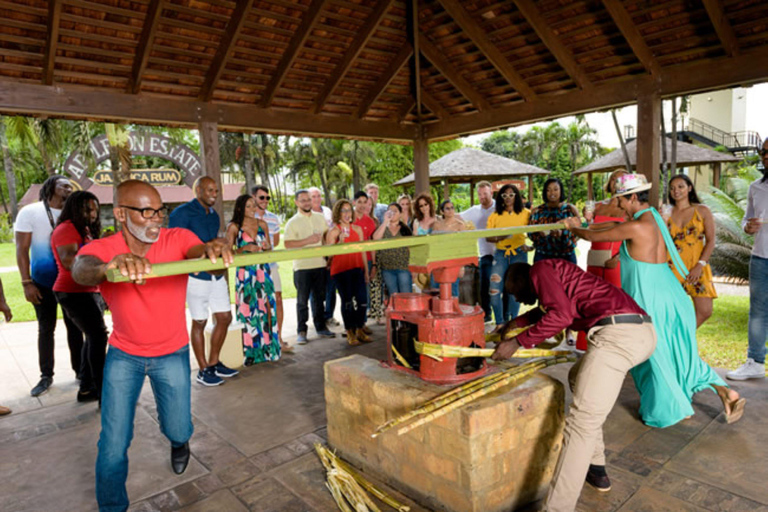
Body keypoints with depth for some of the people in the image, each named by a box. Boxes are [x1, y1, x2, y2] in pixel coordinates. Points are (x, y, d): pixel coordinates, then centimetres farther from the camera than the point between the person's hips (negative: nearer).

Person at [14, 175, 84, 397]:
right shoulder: (30, 212, -5)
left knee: (74, 326, 7)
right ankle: (46, 375, 18)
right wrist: (26, 283, -13)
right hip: (43, 283, -2)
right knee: (46, 329, 7)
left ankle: (80, 370, 18)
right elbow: (22, 250, -7)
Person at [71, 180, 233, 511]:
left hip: (172, 353, 0)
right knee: (113, 445, -1)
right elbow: (80, 271, -40)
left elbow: (198, 252, -39)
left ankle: (179, 440, 46)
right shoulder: (101, 249, -17)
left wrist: (213, 249, -65)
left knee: (178, 431, 6)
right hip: (124, 355, 0)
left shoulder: (178, 239, -17)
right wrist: (110, 266, -65)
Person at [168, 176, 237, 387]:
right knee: (199, 323, 2)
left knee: (225, 318, 9)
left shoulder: (213, 215, 14)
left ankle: (214, 363, 25)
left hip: (216, 276, 7)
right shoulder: (182, 213, -9)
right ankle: (203, 370, 16)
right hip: (196, 276, -7)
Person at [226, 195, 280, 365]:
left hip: (263, 271, 3)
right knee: (247, 311, -1)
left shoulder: (262, 224, 9)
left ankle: (267, 347, 13)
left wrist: (267, 247, -6)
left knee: (266, 307, 2)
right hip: (245, 273, -3)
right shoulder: (234, 227, -1)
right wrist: (245, 248, -17)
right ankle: (250, 351, 9)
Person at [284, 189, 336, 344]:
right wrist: (308, 241, -18)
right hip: (302, 267, -4)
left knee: (319, 298, 13)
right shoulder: (292, 222, -5)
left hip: (320, 264, 4)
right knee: (302, 300, 2)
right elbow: (288, 244, -13)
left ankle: (321, 327, 25)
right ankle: (302, 331, 11)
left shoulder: (320, 217, 9)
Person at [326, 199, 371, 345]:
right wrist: (340, 241, -19)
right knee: (347, 301, 1)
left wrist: (366, 271, 13)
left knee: (362, 299, -2)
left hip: (357, 268, 4)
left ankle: (360, 330, 15)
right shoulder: (333, 231, -3)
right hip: (340, 270, -4)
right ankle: (350, 333, 14)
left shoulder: (357, 229, 11)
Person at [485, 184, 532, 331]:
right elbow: (488, 237, 2)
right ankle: (500, 323, 7)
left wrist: (529, 245, -17)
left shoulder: (525, 214, 3)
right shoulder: (495, 216, 7)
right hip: (500, 254, 1)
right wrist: (502, 237, -15)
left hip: (519, 253, -1)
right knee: (494, 289, -7)